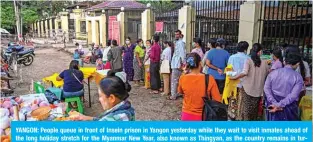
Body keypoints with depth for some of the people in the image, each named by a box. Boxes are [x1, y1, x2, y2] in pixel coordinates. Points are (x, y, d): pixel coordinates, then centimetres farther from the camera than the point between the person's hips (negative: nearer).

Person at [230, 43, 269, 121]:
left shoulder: (248, 60, -11)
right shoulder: (264, 63, -2)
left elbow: (244, 73, -23)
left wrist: (234, 77, -12)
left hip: (247, 89, -2)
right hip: (258, 90, 2)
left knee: (246, 109, 8)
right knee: (254, 110, 15)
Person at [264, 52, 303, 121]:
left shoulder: (273, 72, -1)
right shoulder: (298, 77, -9)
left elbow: (266, 88, -8)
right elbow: (293, 95, -18)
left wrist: (274, 103, -13)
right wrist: (278, 105, -18)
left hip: (272, 105, 3)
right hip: (288, 107, -3)